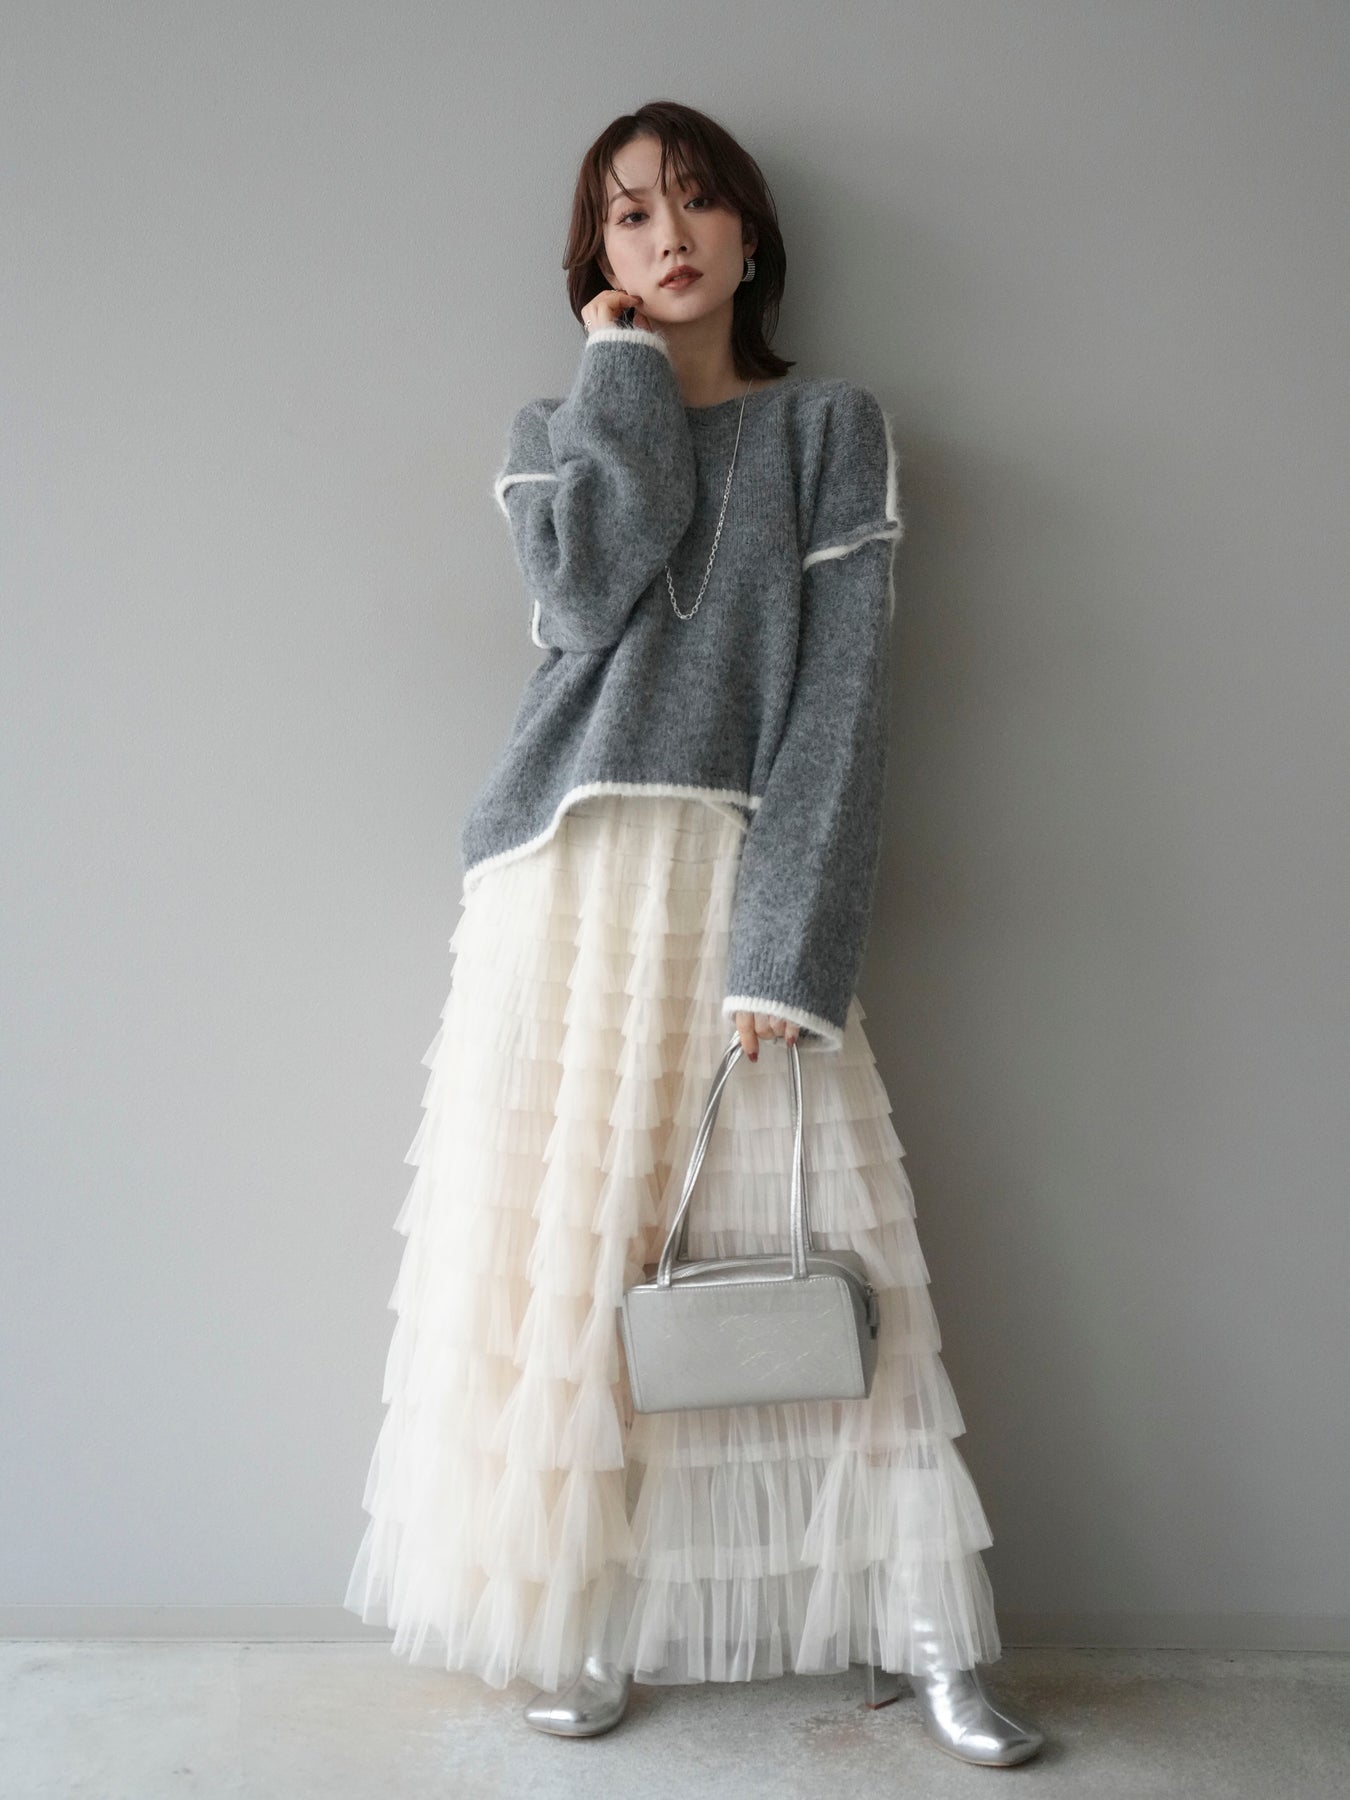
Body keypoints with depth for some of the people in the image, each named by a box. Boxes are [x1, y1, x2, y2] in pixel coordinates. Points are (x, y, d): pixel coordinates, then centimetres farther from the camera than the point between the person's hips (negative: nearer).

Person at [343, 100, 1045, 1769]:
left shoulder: (832, 427, 9)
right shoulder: (554, 428, 15)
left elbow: (843, 693, -3)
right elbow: (590, 594, -8)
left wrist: (790, 942, -14)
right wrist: (627, 370, 3)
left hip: (747, 881, -1)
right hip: (569, 881, 2)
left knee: (819, 1247, -2)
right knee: (565, 1245, 2)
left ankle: (925, 1630, 9)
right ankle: (579, 1621, 16)